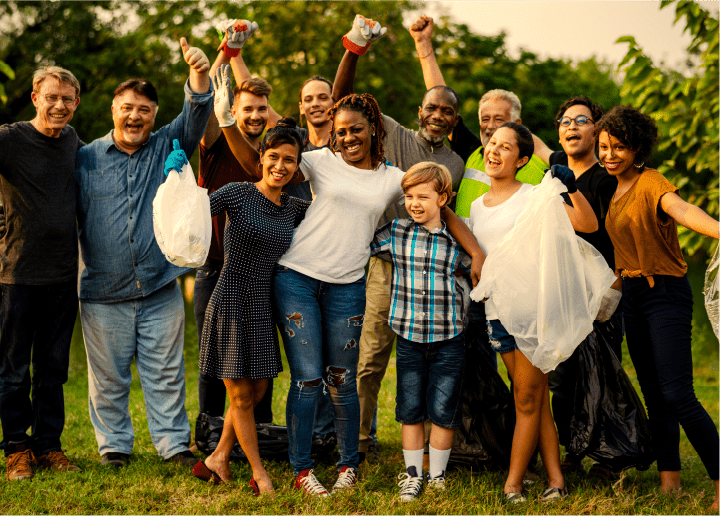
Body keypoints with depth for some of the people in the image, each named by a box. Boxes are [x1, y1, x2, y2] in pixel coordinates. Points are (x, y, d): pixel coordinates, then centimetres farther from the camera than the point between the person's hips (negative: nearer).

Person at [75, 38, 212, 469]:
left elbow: (196, 115, -7)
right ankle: (114, 445, 20)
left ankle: (174, 442, 15)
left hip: (161, 289, 1)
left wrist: (200, 74, -26)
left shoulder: (167, 148, 8)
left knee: (167, 373, 6)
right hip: (104, 292, 0)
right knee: (109, 376, 7)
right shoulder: (86, 159, 6)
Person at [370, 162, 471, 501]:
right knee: (410, 411, 9)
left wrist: (460, 296, -3)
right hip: (409, 337, 1)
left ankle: (437, 475, 21)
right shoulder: (396, 233, -1)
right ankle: (412, 474, 22)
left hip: (448, 339, -1)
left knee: (443, 412, 5)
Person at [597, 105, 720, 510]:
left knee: (677, 394, -14)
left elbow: (681, 209, -35)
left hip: (666, 294, -8)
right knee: (654, 394, 8)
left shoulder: (651, 182, -14)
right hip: (633, 295, 8)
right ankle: (670, 481, 13)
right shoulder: (616, 190, 11)